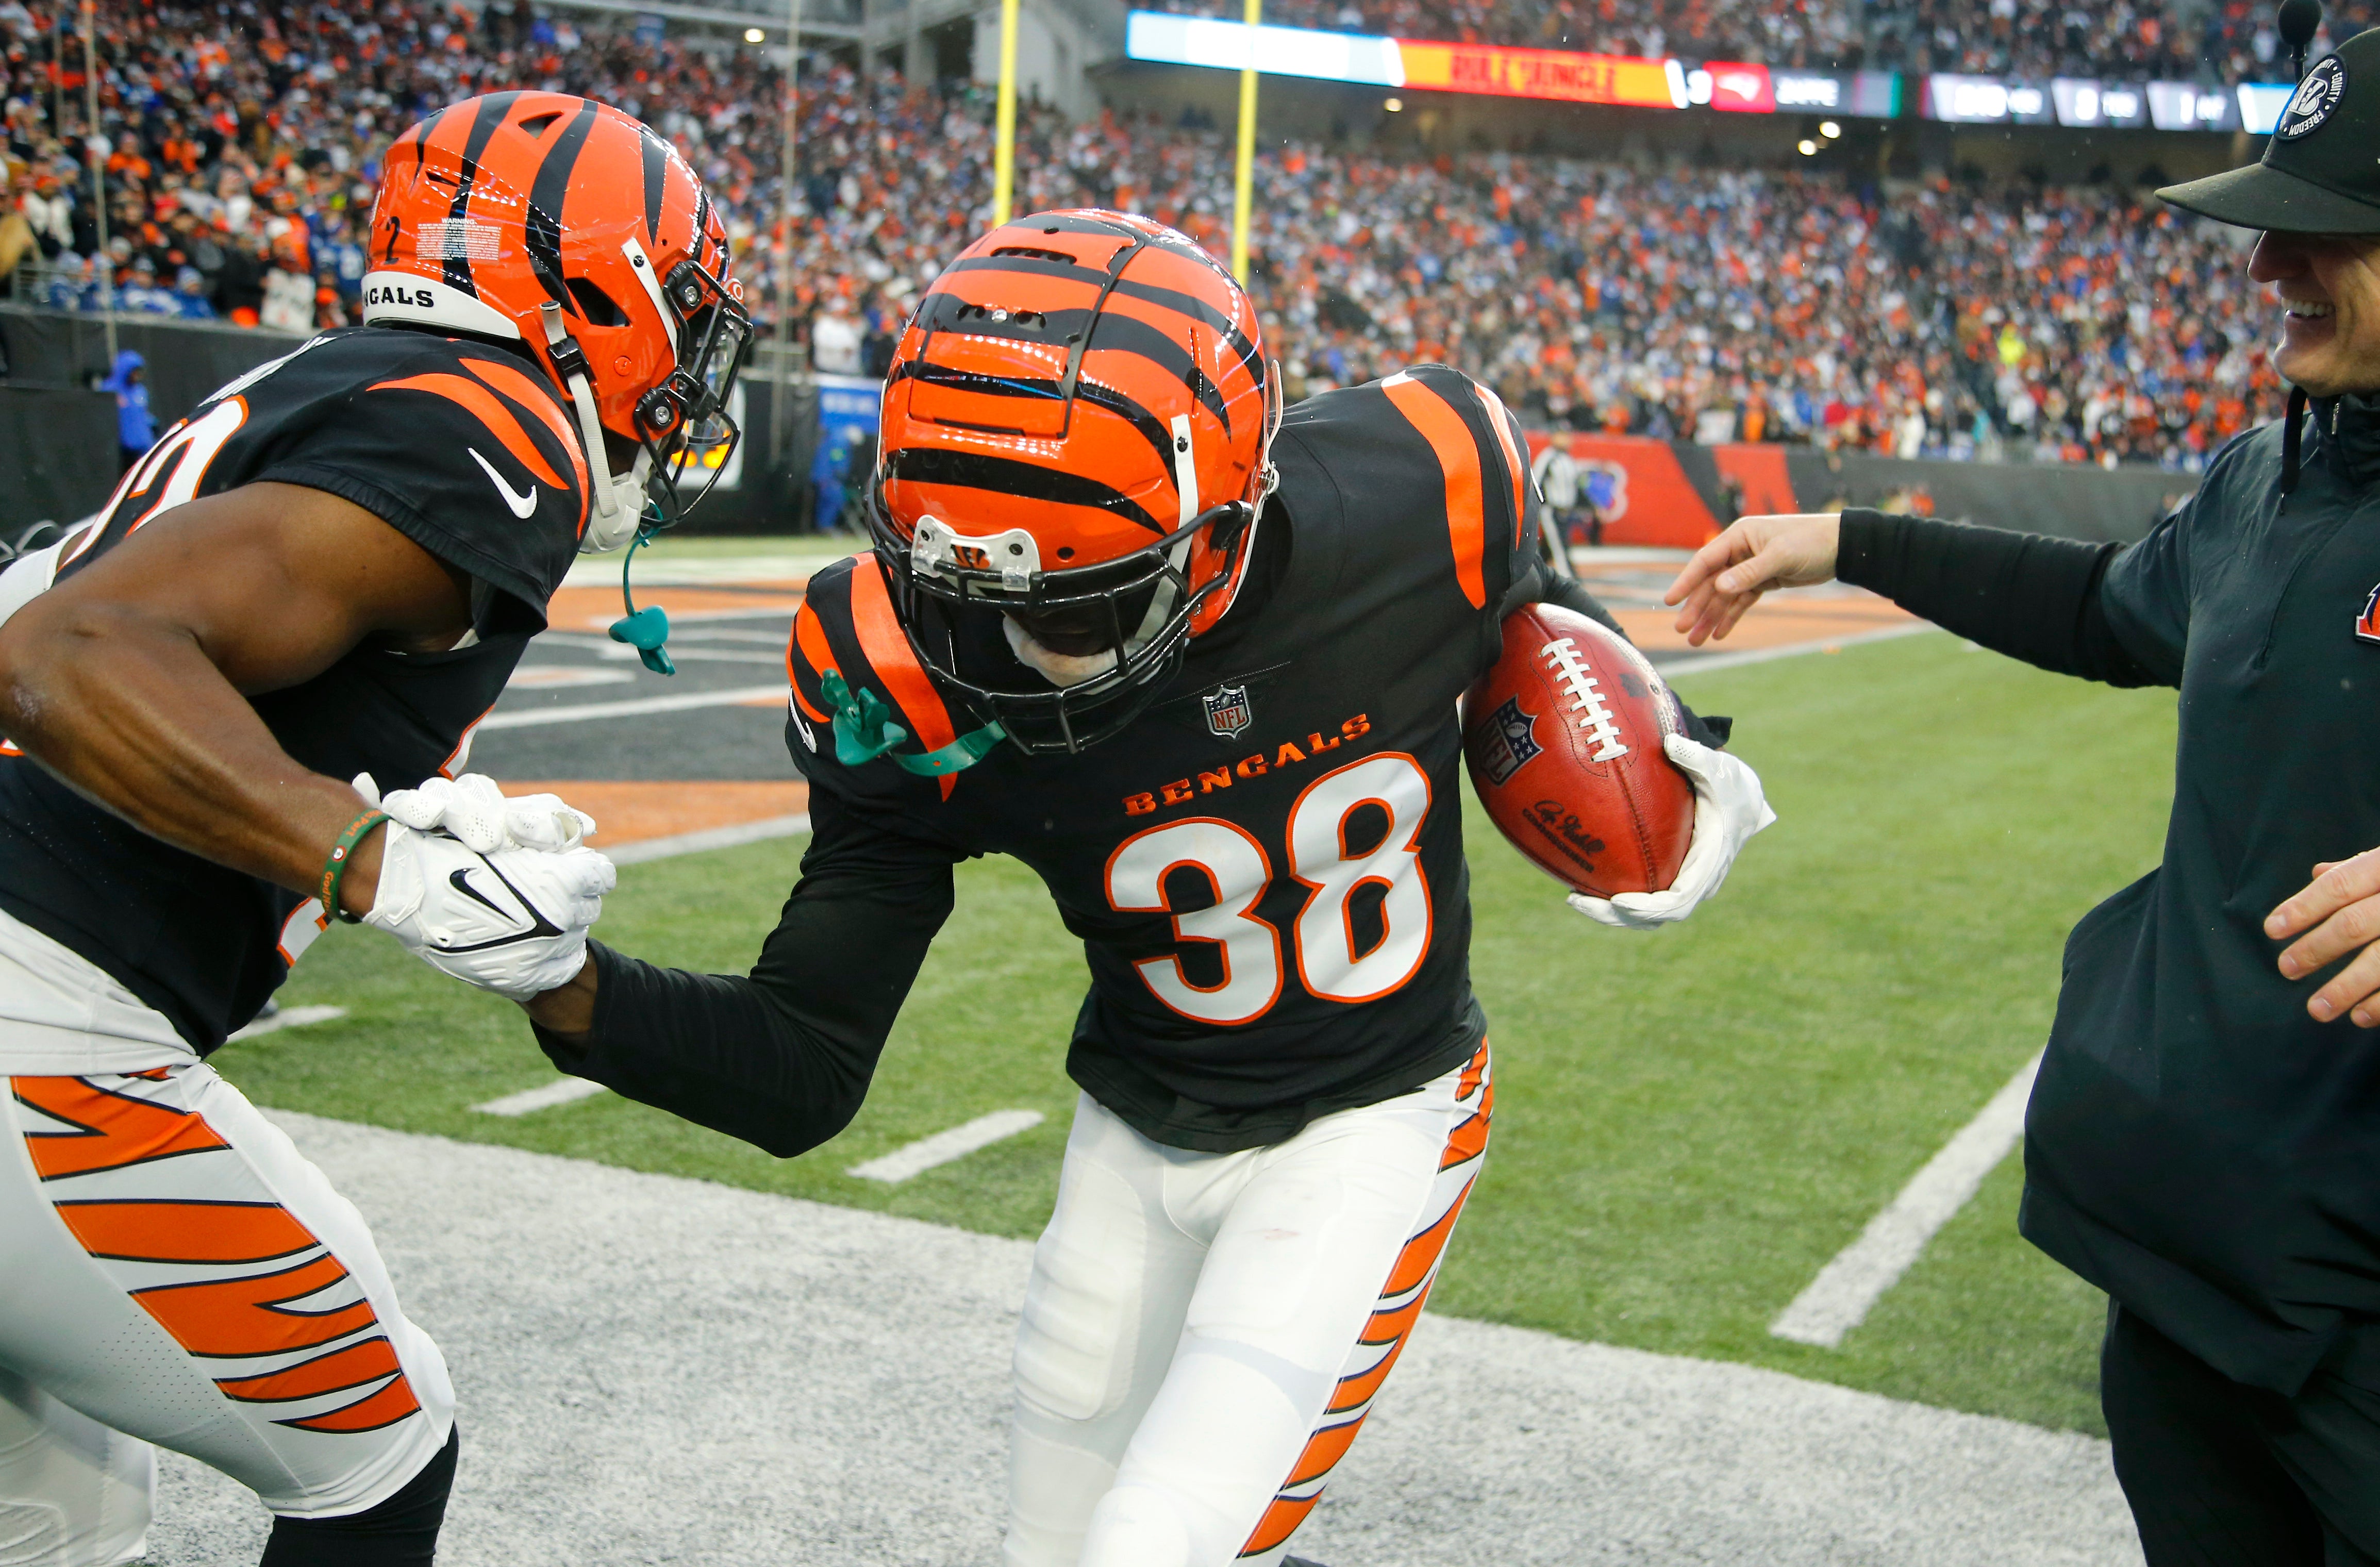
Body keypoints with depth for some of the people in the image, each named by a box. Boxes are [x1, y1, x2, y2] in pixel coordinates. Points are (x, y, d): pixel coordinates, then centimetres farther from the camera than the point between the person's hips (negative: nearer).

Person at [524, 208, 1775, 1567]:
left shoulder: (1413, 500, -24)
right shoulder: (914, 686, -23)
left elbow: (1530, 613, 4)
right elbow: (804, 1078, -17)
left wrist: (1660, 750, -8)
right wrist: (572, 989, -32)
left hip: (1373, 1124, -2)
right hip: (1141, 1138, 3)